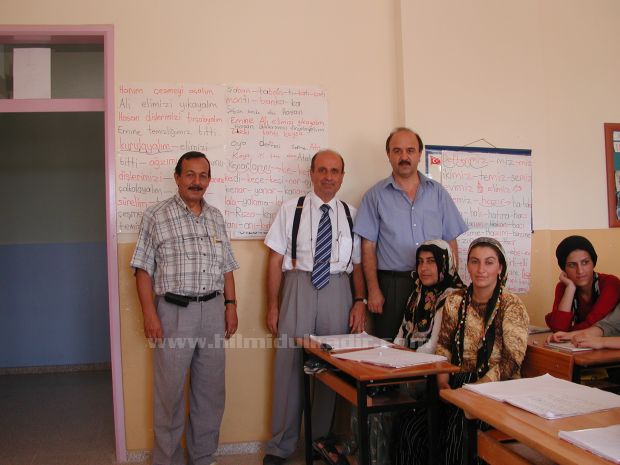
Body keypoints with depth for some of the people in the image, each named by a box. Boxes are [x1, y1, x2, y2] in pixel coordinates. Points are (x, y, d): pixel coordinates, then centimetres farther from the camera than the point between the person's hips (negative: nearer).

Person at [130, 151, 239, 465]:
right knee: (170, 390, 5)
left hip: (213, 310, 4)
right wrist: (150, 314, -11)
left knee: (210, 389, 11)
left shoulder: (216, 218, 12)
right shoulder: (156, 216, -2)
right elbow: (143, 269, -4)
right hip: (173, 311, -4)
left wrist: (231, 304, 8)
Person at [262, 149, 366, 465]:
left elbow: (358, 264, 9)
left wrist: (360, 302, 0)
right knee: (289, 363, 1)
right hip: (299, 287, -1)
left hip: (338, 290, 2)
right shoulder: (291, 210, 3)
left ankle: (322, 437, 27)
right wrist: (272, 306, -2)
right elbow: (276, 260, 1)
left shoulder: (351, 215, 7)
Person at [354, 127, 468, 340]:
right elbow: (368, 247, 0)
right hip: (391, 284, -2)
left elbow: (450, 243, 9)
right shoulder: (375, 195, 4)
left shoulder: (438, 192, 10)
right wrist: (373, 290, -7)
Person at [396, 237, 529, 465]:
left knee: (457, 432, -29)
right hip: (456, 383, 4)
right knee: (411, 427, -18)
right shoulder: (454, 301, 9)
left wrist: (477, 388, -20)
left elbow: (511, 360, -11)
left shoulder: (511, 306, -5)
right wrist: (442, 379, -4)